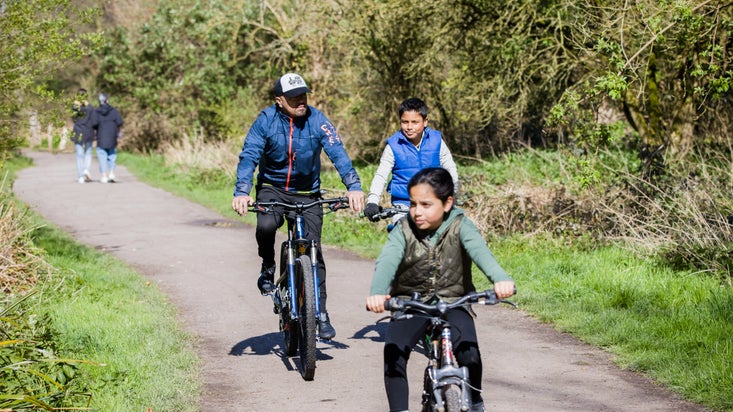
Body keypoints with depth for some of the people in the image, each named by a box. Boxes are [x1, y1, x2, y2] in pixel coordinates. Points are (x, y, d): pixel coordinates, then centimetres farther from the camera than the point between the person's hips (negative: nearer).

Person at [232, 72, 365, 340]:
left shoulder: (316, 120, -12)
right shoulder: (266, 120, -12)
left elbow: (337, 153, -20)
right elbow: (249, 156, -19)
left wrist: (353, 186, -35)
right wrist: (241, 192, -36)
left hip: (307, 194, 1)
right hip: (272, 188, -1)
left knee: (313, 250, -6)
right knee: (265, 226, -31)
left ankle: (320, 314, 4)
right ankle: (268, 267, 0)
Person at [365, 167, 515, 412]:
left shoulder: (459, 226, -12)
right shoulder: (403, 230, -9)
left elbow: (479, 250, -32)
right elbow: (387, 261, -27)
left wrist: (500, 279, -54)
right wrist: (377, 293, -50)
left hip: (453, 302, -1)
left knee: (468, 352, -24)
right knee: (393, 351, -24)